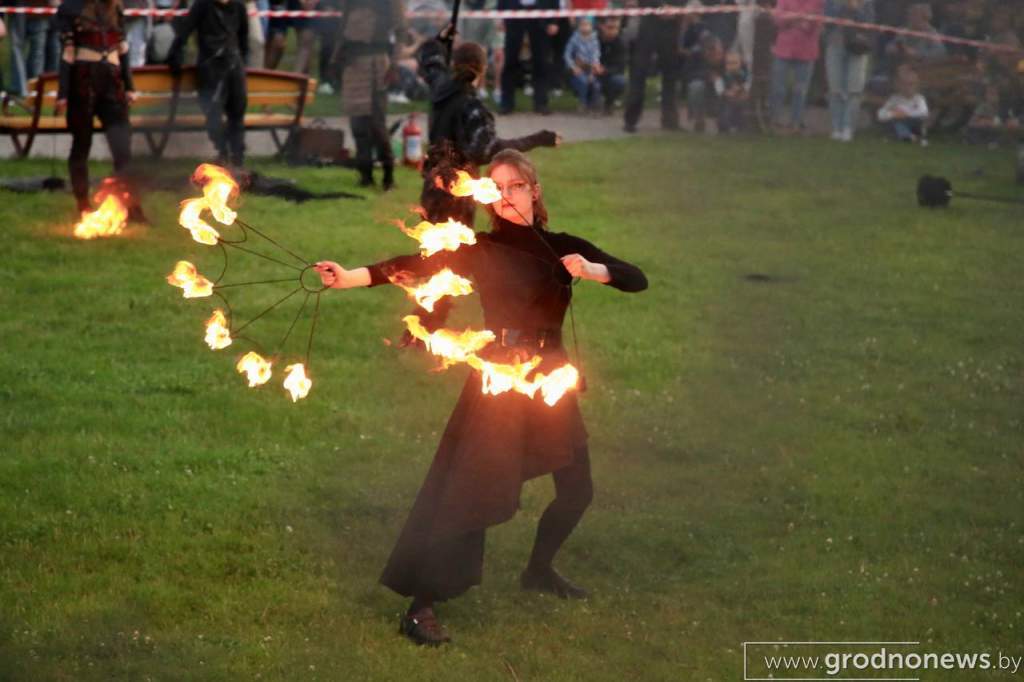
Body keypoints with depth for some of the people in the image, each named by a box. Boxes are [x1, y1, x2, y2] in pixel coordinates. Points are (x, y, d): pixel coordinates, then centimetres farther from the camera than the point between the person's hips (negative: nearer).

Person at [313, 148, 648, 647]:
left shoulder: (564, 248, 6)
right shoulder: (480, 250, -2)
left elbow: (637, 280, 0)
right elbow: (415, 265, -13)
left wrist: (592, 270, -21)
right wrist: (348, 277, -27)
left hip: (551, 378, 5)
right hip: (497, 376, -4)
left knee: (576, 487, 12)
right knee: (470, 489, -13)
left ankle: (539, 570, 38)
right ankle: (420, 607, -13)